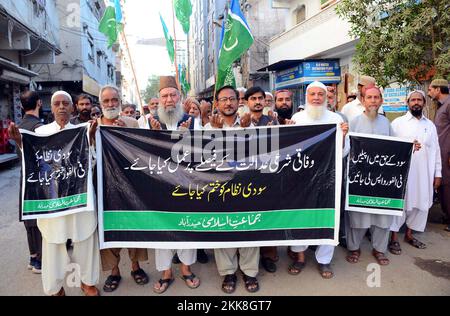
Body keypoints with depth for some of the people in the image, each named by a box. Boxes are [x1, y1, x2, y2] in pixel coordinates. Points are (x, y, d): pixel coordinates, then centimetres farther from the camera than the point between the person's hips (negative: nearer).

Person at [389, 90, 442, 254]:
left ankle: (409, 234, 28)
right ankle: (394, 238, 13)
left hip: (424, 174, 4)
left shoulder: (430, 125, 11)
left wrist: (438, 174, 7)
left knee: (420, 205, 11)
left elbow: (436, 151, 11)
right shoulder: (398, 123, -1)